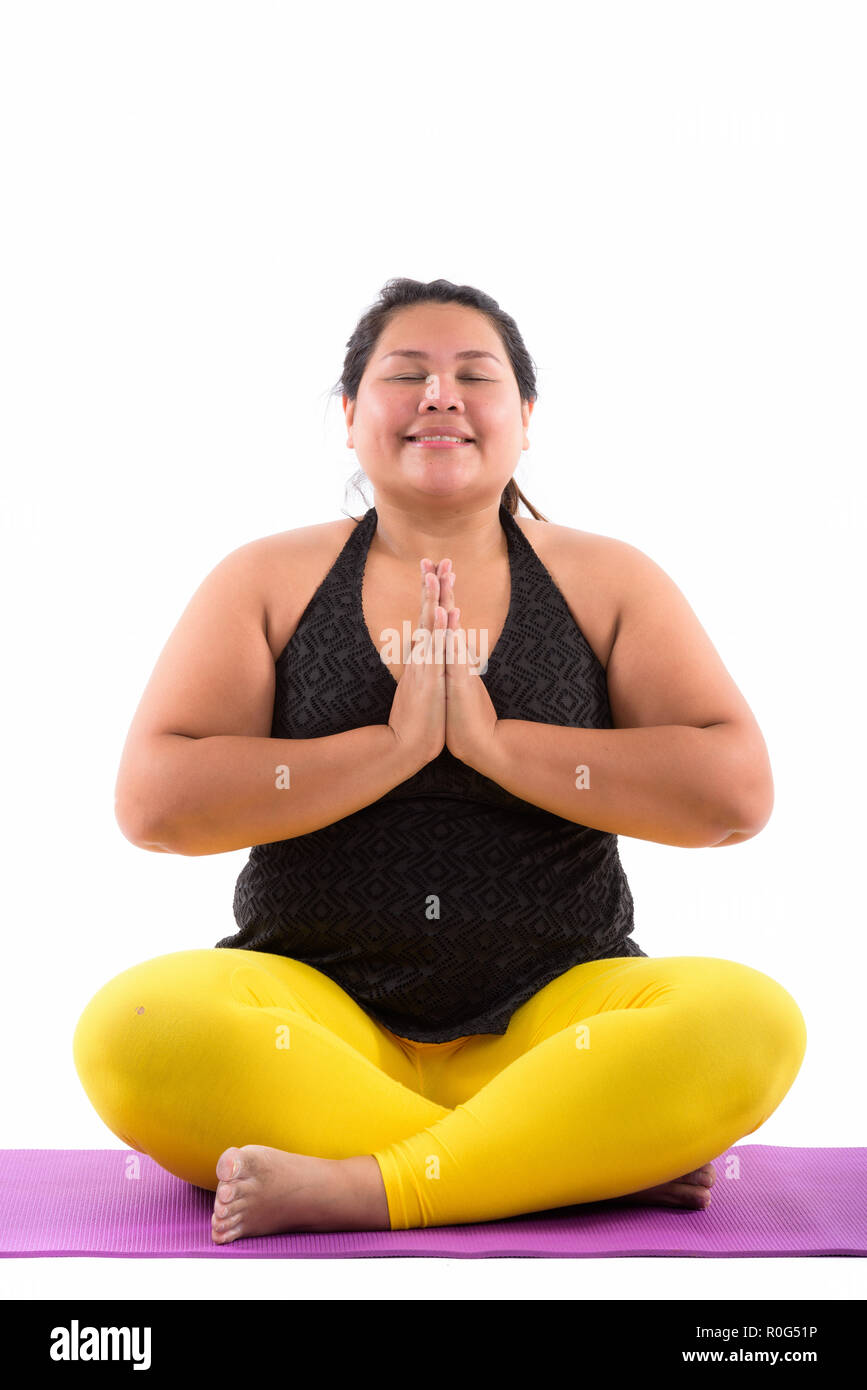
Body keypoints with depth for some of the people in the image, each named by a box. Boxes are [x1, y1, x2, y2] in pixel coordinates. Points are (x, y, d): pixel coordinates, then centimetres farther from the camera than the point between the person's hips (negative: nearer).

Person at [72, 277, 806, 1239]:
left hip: (549, 1012, 0)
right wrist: (395, 745, -12)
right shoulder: (270, 579, 7)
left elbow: (738, 792, -5)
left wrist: (495, 741, -13)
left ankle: (363, 1188, -27)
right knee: (129, 1027, -30)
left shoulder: (606, 581, 7)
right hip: (317, 1007, 1)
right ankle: (605, 1160, -25)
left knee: (755, 1020, -27)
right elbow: (151, 801, -5)